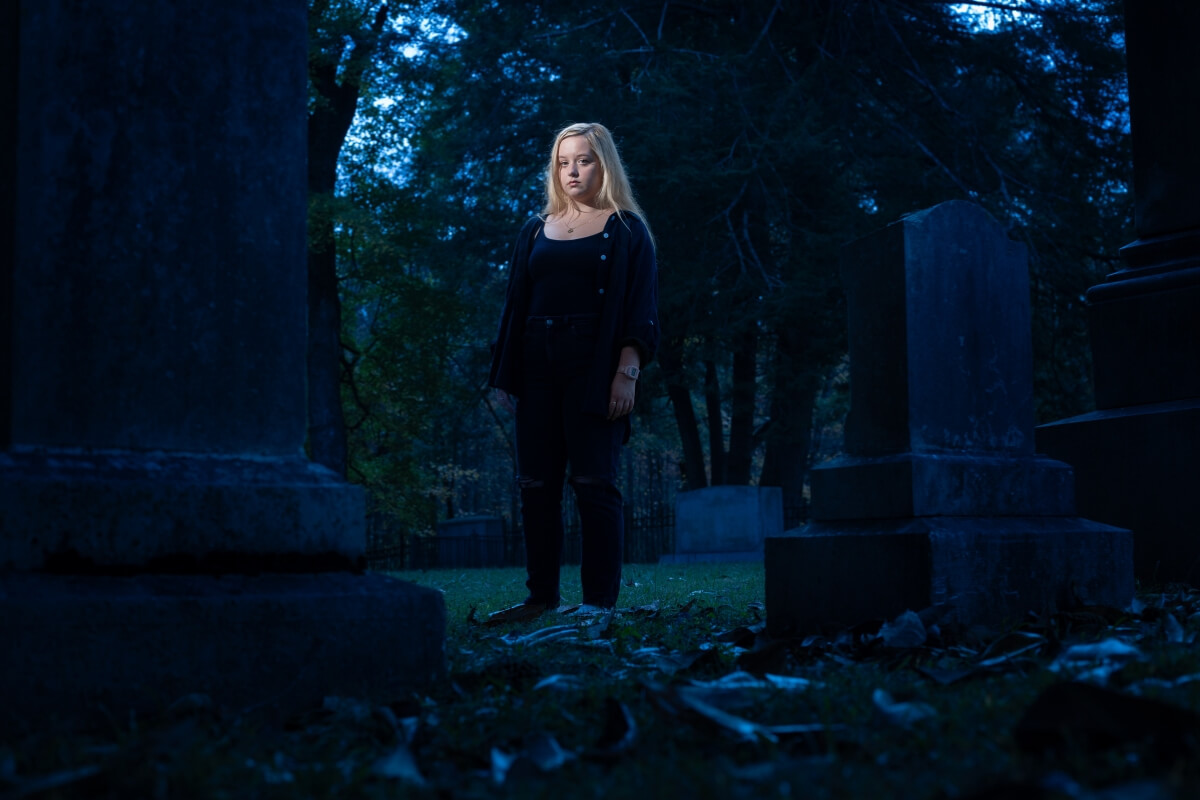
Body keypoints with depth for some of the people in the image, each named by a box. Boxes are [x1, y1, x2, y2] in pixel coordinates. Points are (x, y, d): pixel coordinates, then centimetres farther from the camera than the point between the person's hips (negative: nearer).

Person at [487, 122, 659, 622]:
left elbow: (641, 306, -2)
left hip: (595, 370, -5)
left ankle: (600, 601, -2)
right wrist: (504, 376, 9)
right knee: (536, 485, 3)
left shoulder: (625, 230, 5)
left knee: (593, 482, -7)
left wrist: (627, 371, -13)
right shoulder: (535, 232, 18)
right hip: (538, 371, 5)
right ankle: (541, 597, 10)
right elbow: (515, 305, 17)